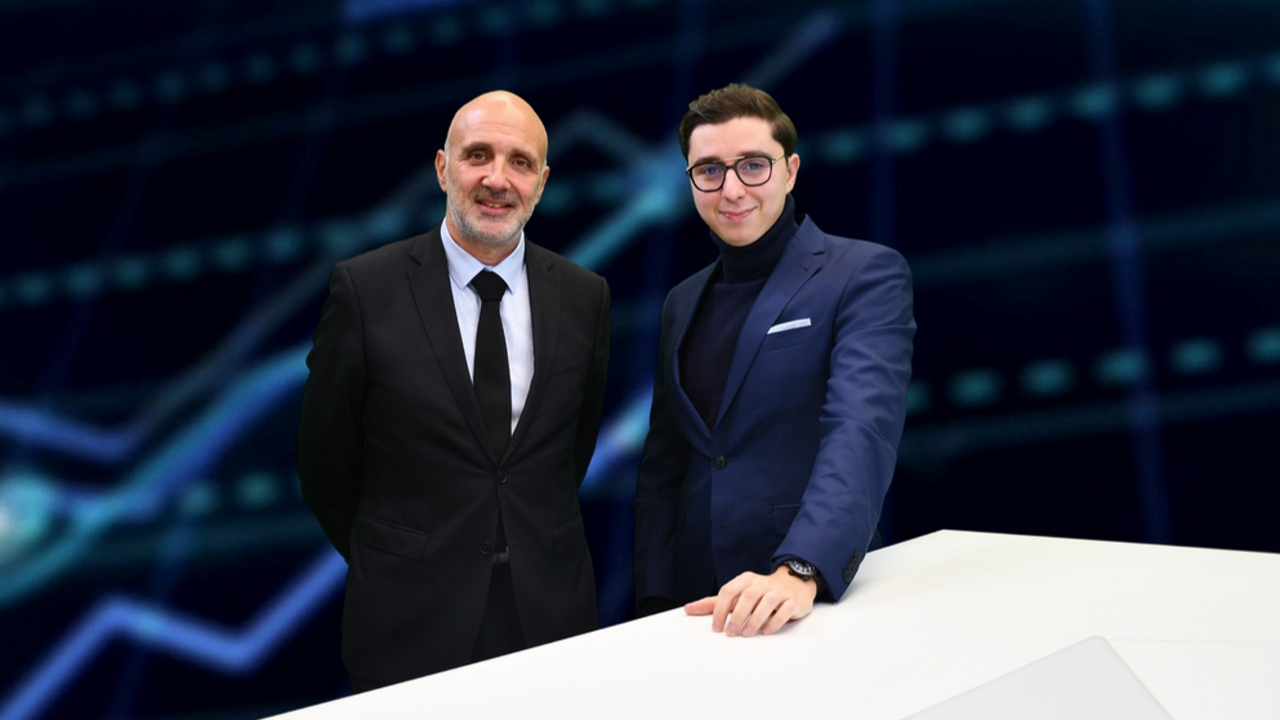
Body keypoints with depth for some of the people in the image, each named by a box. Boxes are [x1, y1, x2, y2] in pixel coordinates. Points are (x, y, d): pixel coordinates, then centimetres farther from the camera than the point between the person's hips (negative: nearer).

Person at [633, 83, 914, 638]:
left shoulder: (867, 276, -7)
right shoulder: (683, 303, 12)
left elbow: (862, 433, -21)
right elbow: (661, 467, 14)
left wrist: (799, 573, -34)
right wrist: (654, 608, 3)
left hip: (821, 601, -5)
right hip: (696, 606, 5)